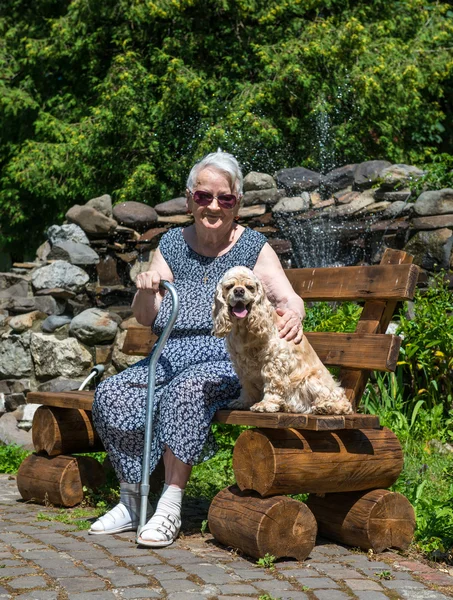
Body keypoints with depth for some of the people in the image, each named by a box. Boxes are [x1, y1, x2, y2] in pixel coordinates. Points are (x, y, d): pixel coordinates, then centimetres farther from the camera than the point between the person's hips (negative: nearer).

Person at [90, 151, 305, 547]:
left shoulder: (254, 247, 5)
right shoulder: (172, 245, 13)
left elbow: (288, 297, -9)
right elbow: (145, 318, 10)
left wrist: (293, 312, -34)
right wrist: (147, 290, -14)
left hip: (228, 362, -4)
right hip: (170, 357, 4)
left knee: (187, 388, -36)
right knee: (111, 394, -21)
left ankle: (170, 506, -26)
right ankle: (133, 500, -6)